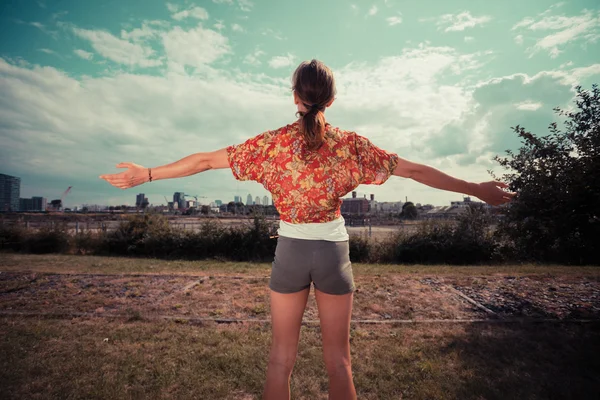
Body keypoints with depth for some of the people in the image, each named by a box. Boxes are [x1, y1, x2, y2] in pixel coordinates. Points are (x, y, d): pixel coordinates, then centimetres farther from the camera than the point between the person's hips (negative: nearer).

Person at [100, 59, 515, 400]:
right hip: (333, 251, 0)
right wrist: (476, 189, 7)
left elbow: (206, 160, -3)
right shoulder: (350, 144, -7)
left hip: (290, 249, 1)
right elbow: (415, 170, -4)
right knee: (339, 359, 16)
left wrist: (146, 174, 9)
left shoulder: (273, 143, -6)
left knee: (281, 357, 17)